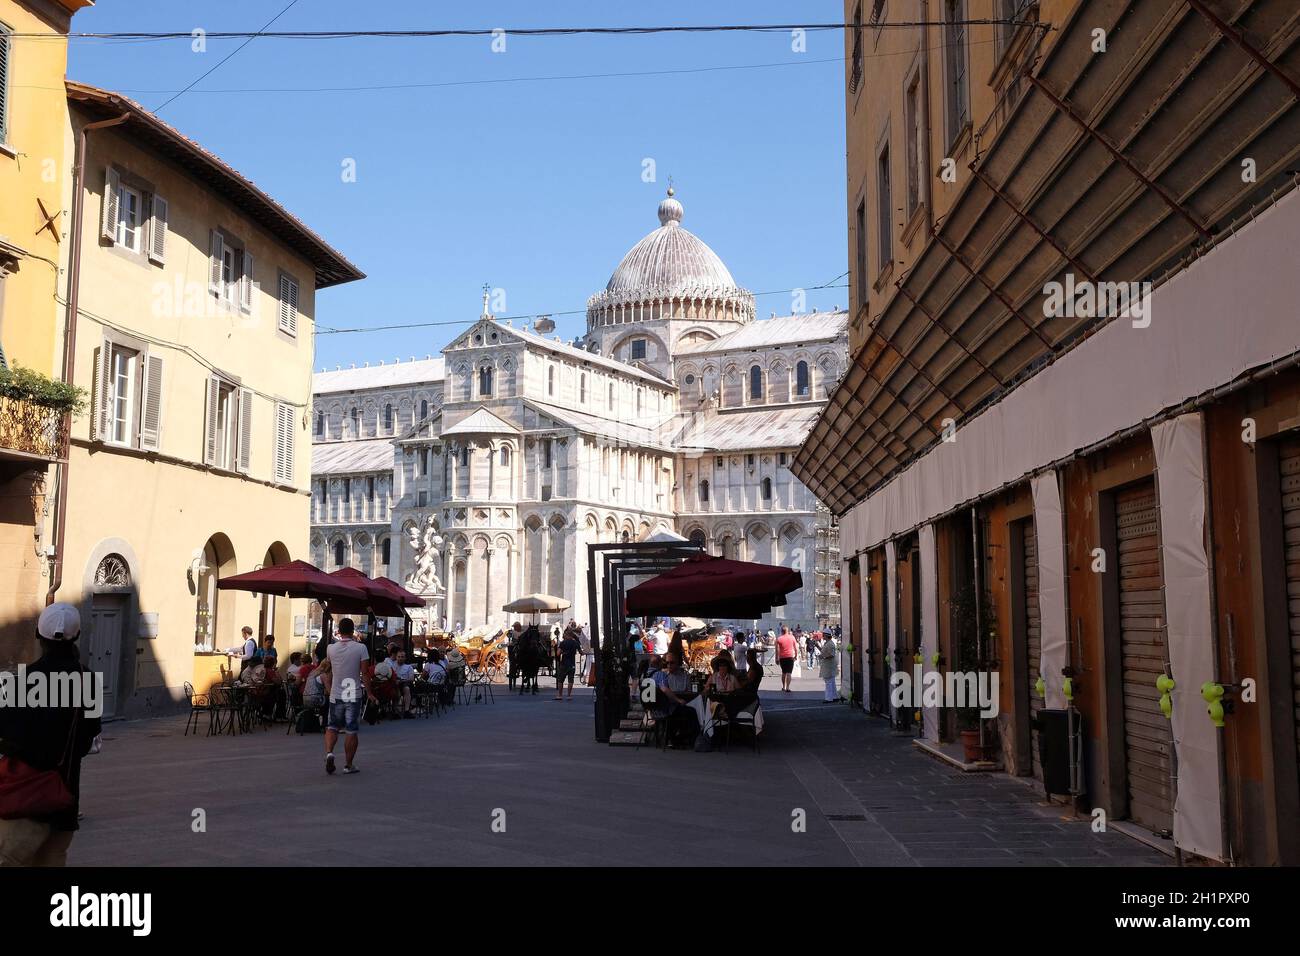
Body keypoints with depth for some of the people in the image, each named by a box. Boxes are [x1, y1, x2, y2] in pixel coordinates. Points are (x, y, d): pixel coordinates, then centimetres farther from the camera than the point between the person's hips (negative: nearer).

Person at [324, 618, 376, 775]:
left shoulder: (331, 648, 0)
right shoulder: (360, 648, -9)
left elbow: (329, 673, 13)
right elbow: (364, 674, -8)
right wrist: (369, 693, 1)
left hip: (335, 695, 2)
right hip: (354, 695, -2)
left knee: (332, 727, 16)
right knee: (351, 731, 5)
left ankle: (329, 752, -8)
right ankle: (349, 765, 10)